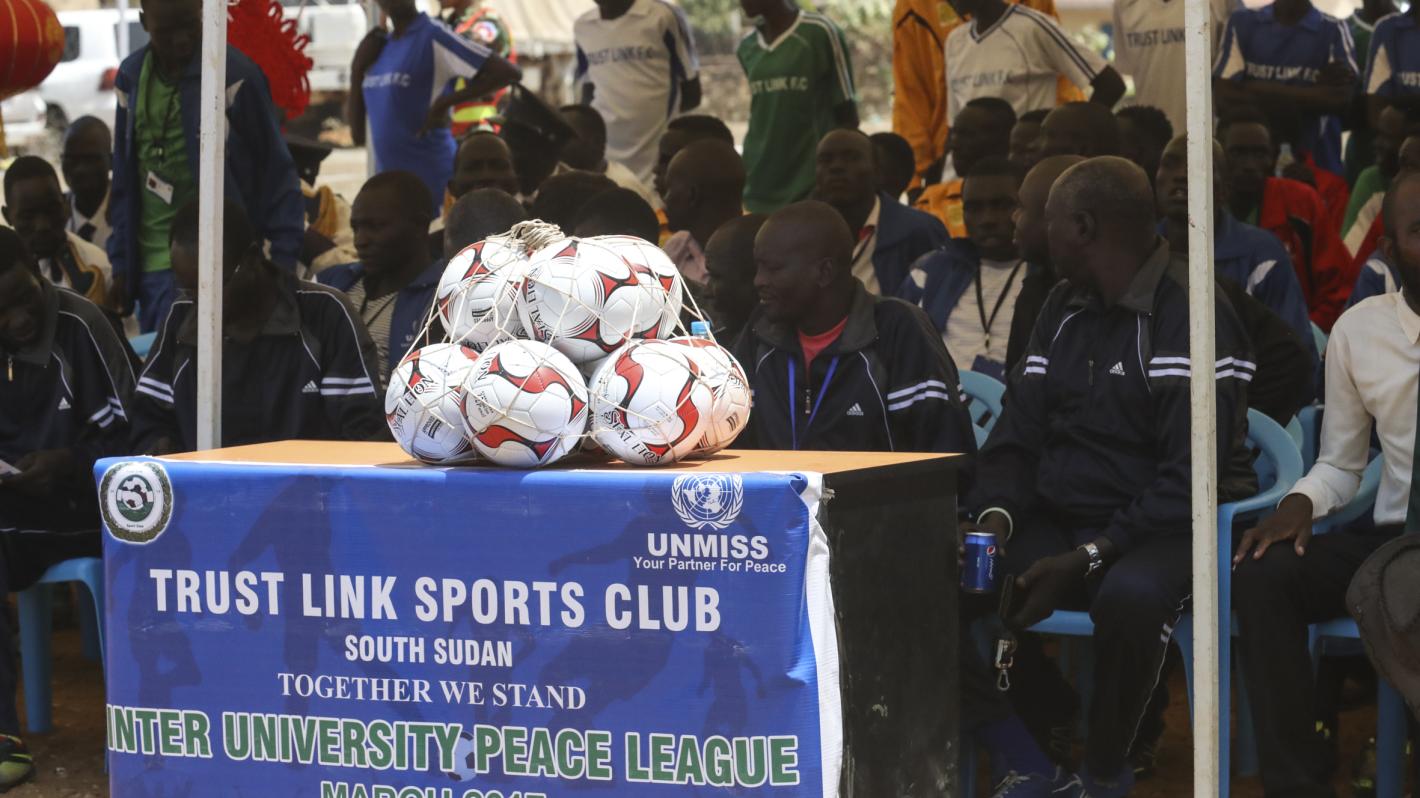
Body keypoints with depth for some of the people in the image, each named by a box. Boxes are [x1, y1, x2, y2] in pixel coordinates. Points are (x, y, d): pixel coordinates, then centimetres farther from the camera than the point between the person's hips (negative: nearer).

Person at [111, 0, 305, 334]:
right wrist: (121, 263, 11)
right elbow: (124, 180, 14)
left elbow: (276, 173, -6)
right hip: (153, 265, 6)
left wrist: (284, 257, -9)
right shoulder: (132, 76, 7)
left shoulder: (234, 73, -9)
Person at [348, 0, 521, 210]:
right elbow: (357, 132, 11)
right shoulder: (379, 45, 12)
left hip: (431, 177, -8)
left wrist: (445, 102, -18)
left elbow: (509, 73, -18)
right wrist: (358, 68, 1)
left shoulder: (434, 37, -9)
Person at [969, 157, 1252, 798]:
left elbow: (1189, 479, -17)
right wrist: (994, 518, -8)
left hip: (1157, 531, -6)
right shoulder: (1063, 308, 14)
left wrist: (1087, 560, -22)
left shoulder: (1192, 317, -11)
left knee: (1131, 594, -39)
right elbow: (1017, 436, 14)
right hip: (1054, 522, 7)